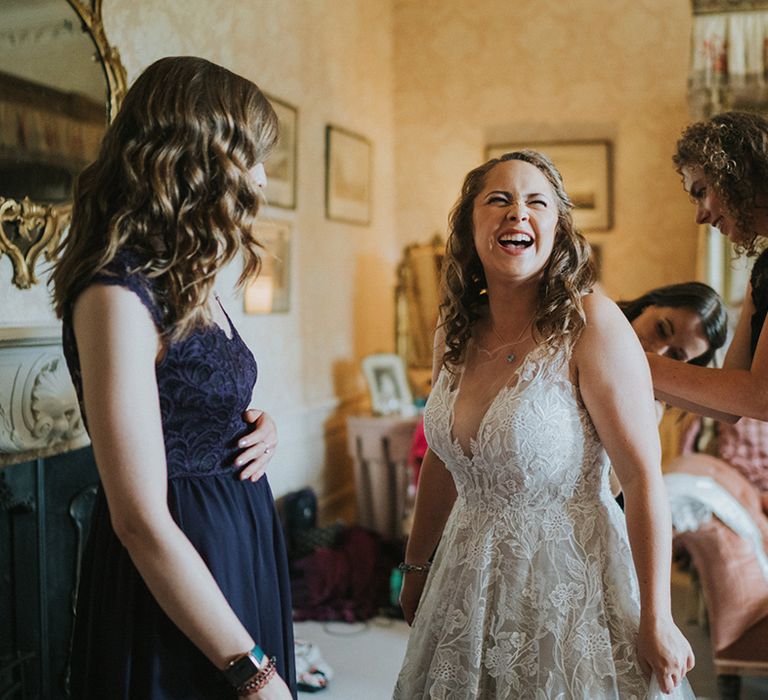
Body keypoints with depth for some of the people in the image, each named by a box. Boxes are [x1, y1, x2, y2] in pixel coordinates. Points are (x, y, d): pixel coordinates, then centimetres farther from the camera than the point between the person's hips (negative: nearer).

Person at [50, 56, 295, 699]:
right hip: (171, 584, -9)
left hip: (239, 548, 9)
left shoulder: (190, 283, 5)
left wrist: (259, 430, -1)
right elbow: (141, 520, -24)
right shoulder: (117, 295, -22)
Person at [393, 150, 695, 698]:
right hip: (470, 581, 6)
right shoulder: (455, 334, 0)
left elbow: (644, 477, -18)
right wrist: (416, 567, 18)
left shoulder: (590, 324, -18)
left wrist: (657, 623, -17)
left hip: (568, 583, -5)